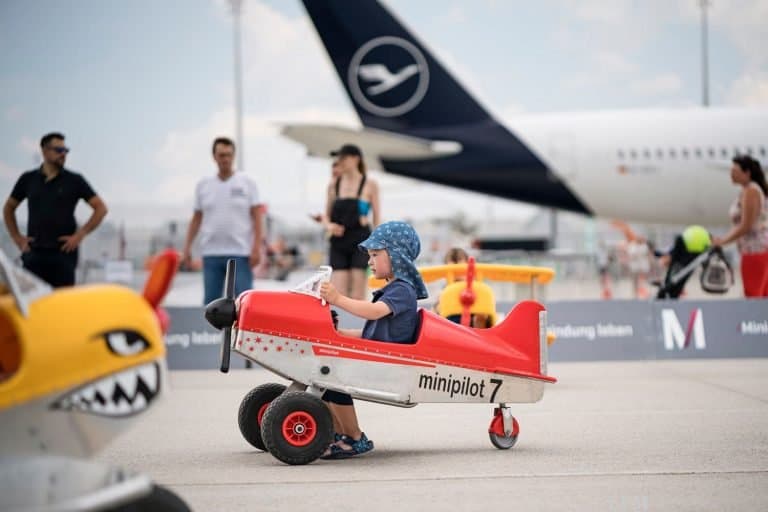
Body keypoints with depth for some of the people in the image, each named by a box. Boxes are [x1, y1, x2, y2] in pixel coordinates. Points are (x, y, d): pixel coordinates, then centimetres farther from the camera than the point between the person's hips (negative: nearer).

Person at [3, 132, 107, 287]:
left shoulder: (74, 180, 4)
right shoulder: (28, 179, 10)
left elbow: (101, 208, 2)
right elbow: (8, 208, 22)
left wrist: (80, 235, -6)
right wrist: (17, 237, 10)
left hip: (63, 252, -2)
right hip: (34, 253, 2)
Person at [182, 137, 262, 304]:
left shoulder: (247, 183, 2)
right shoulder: (203, 185, 9)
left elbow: (256, 217, -1)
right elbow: (196, 218, 13)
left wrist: (256, 248, -10)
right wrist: (187, 247, 6)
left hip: (240, 253, -3)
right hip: (211, 253, 3)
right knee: (211, 301, 5)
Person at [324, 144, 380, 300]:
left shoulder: (370, 185, 0)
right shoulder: (334, 184, 10)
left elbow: (376, 217, 3)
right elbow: (327, 215, 17)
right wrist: (329, 225, -6)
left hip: (361, 242, -3)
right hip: (339, 242, 3)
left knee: (357, 297, -4)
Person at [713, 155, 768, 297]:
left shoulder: (750, 191, -14)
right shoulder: (749, 190, 15)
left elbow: (746, 226, -18)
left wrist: (722, 241, -11)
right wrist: (723, 239, 12)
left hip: (755, 250, -10)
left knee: (753, 298, -6)